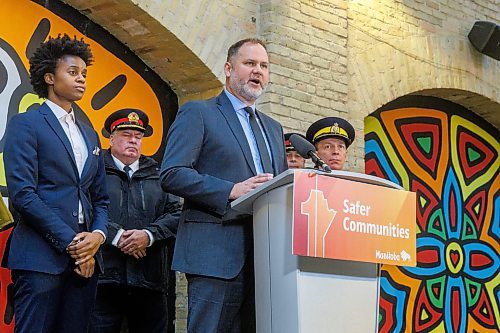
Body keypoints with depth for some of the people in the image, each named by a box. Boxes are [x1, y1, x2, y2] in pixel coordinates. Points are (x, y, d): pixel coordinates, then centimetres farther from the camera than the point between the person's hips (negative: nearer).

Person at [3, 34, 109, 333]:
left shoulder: (90, 135, 22)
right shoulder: (26, 125, 0)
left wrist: (98, 235, -1)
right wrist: (69, 242, -13)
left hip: (85, 258, 7)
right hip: (42, 258, -6)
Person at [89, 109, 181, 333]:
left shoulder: (158, 174, 19)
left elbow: (175, 214, 9)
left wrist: (149, 235, -8)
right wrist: (115, 235, -13)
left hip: (150, 280, 3)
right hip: (103, 278, -3)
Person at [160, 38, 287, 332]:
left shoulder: (274, 128, 25)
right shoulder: (198, 113, 3)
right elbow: (172, 175, -8)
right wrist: (232, 190, -18)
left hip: (265, 255, 6)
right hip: (217, 253, -6)